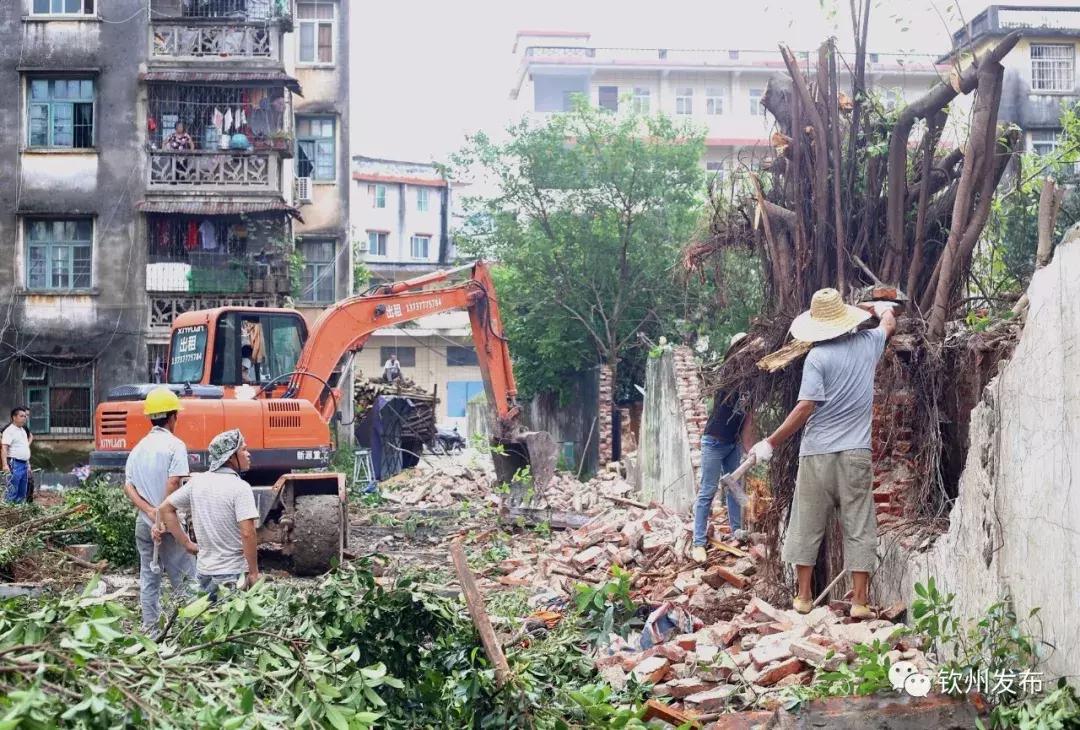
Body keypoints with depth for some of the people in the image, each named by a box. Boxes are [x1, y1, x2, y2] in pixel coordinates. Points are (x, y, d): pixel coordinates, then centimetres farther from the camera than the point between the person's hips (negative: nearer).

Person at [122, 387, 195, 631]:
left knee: (148, 578, 13)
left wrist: (150, 511, -6)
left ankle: (150, 627, 16)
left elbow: (128, 487, 5)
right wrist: (162, 518, -15)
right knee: (183, 579, -3)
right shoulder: (175, 445, -10)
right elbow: (173, 484, -20)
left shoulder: (138, 448, 11)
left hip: (143, 521, 7)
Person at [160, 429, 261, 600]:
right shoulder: (240, 488, -16)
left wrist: (186, 543, 11)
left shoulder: (197, 482, 4)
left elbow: (166, 509, 10)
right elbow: (247, 533, -23)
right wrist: (254, 572, -14)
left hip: (204, 571, 6)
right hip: (233, 574, -6)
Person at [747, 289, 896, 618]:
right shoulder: (867, 344, 4)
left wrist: (771, 443, -9)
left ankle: (803, 596, 12)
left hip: (817, 454, -3)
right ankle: (860, 601, 2)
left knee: (807, 525, 8)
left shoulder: (818, 357, -9)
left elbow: (804, 409, -15)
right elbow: (889, 324, 28)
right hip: (856, 453, 3)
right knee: (858, 527, 5)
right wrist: (881, 307, 49)